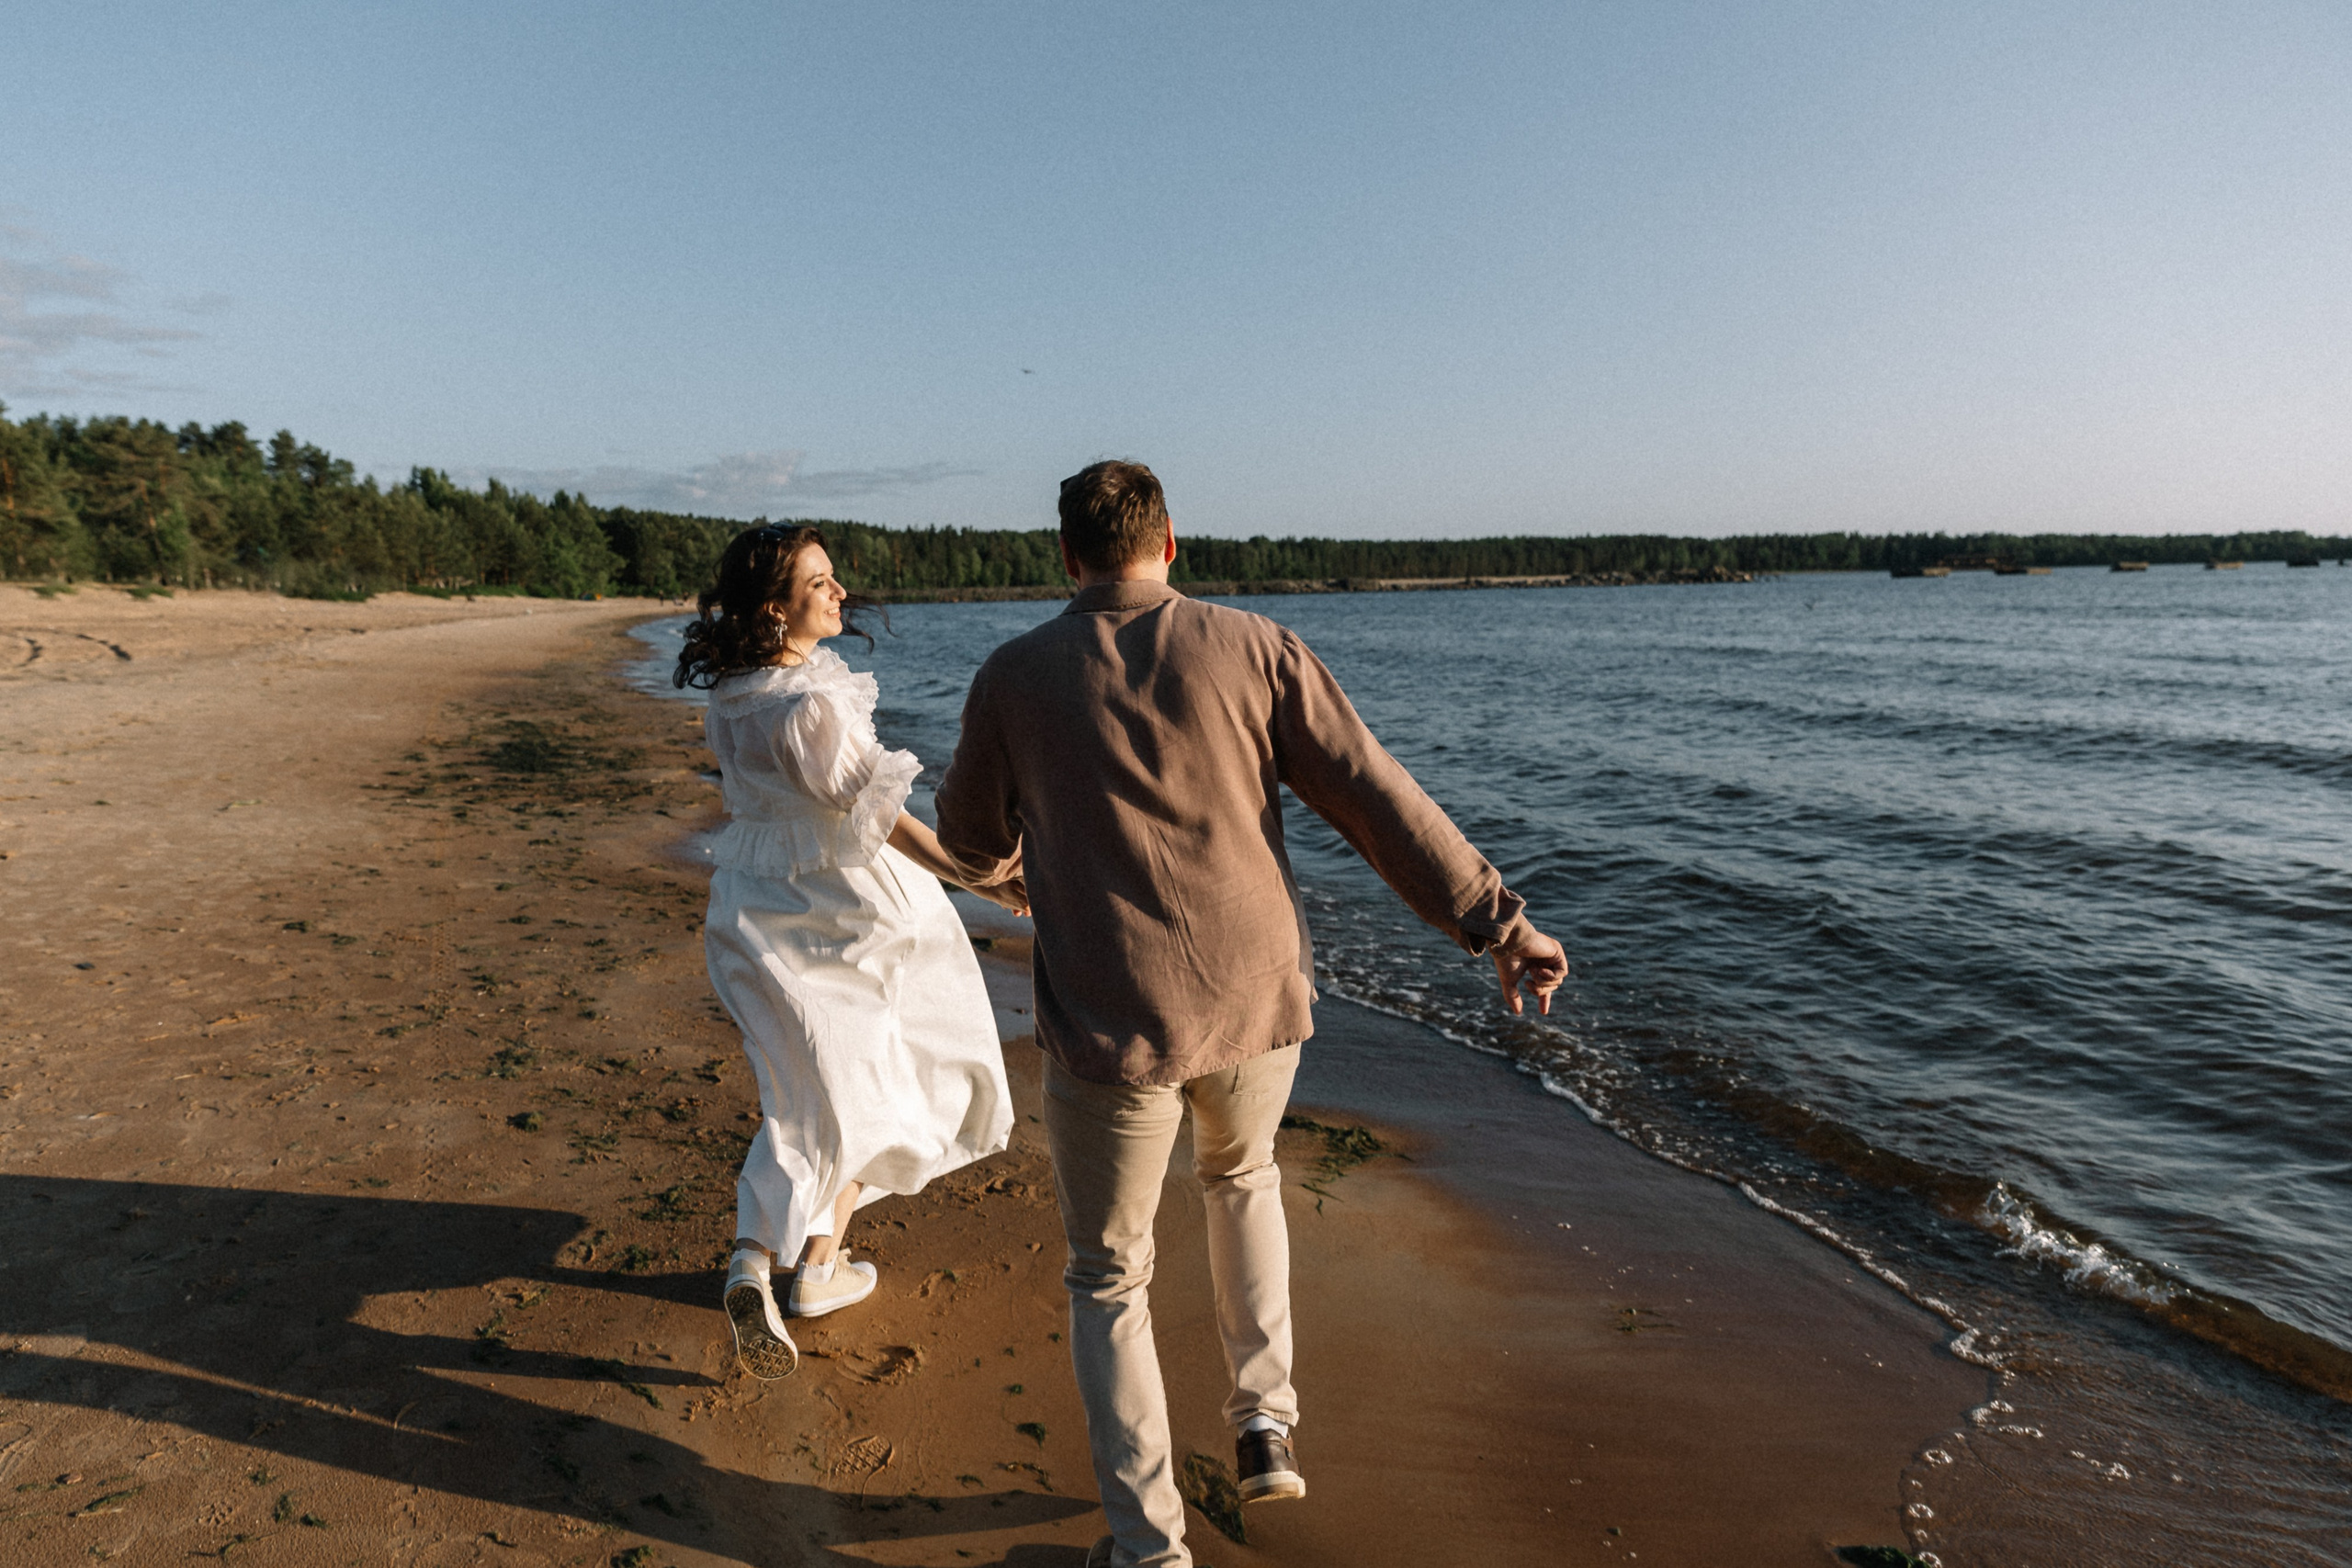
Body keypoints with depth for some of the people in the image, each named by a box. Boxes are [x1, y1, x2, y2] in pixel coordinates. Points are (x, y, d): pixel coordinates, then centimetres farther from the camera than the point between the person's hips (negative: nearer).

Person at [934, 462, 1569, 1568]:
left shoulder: (1012, 677, -1)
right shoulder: (1252, 649, -2)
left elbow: (972, 839, 13)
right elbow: (1381, 802, -5)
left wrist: (1006, 865, 37)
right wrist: (1497, 923, 1)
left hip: (1108, 1026, -1)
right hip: (1254, 1002, 2)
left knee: (1108, 1278, 18)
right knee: (1240, 1177, 34)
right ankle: (1264, 1423, 32)